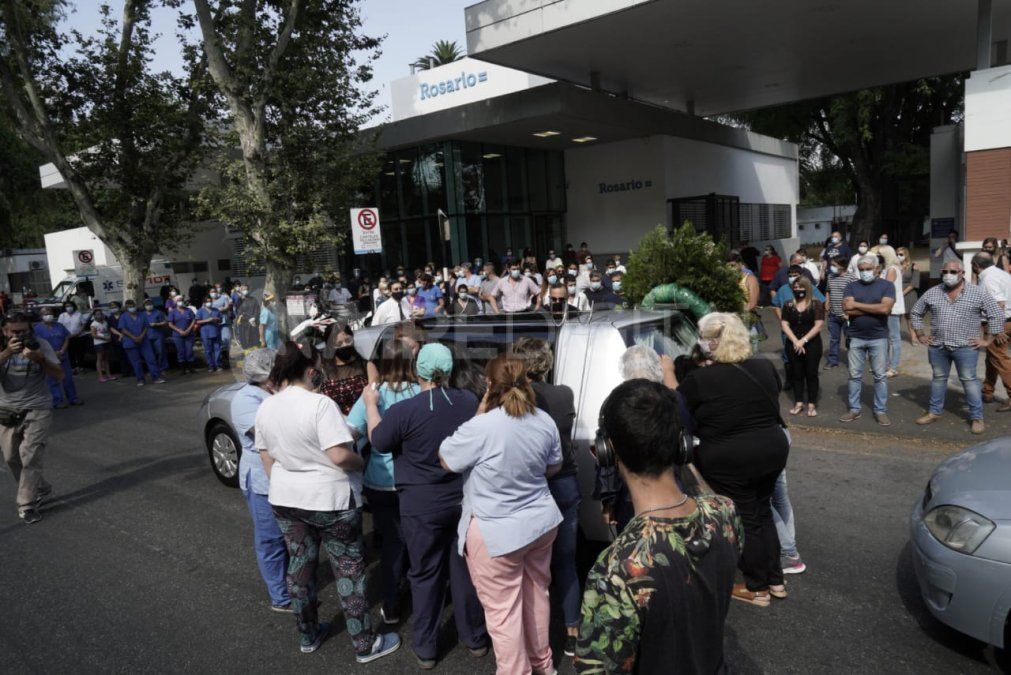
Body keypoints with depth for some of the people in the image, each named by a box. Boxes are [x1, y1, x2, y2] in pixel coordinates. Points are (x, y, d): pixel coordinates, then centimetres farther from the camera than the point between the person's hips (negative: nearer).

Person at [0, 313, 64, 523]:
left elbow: (59, 374, -9)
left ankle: (27, 505, 2)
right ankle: (41, 489, 28)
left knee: (29, 457, -9)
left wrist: (40, 359, -25)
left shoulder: (40, 345, -6)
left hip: (38, 410, -3)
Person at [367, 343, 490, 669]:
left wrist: (371, 404, 11)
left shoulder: (404, 410, -19)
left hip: (422, 505, -3)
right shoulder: (470, 401, -5)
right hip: (464, 499, 4)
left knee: (425, 574, 11)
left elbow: (378, 441, -1)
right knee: (465, 568, 16)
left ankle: (426, 649, 24)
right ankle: (476, 638, 31)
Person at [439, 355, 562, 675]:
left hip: (496, 532, -7)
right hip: (541, 521, 7)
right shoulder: (545, 421, -4)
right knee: (536, 593, 24)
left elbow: (446, 460, -8)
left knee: (502, 609, 7)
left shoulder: (481, 427, -24)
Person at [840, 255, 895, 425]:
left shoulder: (887, 285, -1)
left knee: (880, 376, 5)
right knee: (854, 375, 7)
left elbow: (885, 309, -16)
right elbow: (847, 310, -9)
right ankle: (854, 409, 16)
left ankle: (881, 411, 14)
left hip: (878, 338, -2)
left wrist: (856, 305, -11)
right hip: (856, 338, 2)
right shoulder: (851, 286, 4)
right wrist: (874, 309, -12)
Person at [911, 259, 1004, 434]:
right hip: (937, 347, 3)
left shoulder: (978, 293, -5)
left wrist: (988, 340, -6)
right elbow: (916, 312, 15)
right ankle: (934, 412, 24)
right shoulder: (932, 293, 3)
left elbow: (997, 315, -4)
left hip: (966, 347, -3)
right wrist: (920, 335, 10)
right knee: (938, 379, 14)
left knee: (969, 380, 2)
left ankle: (977, 417, 11)